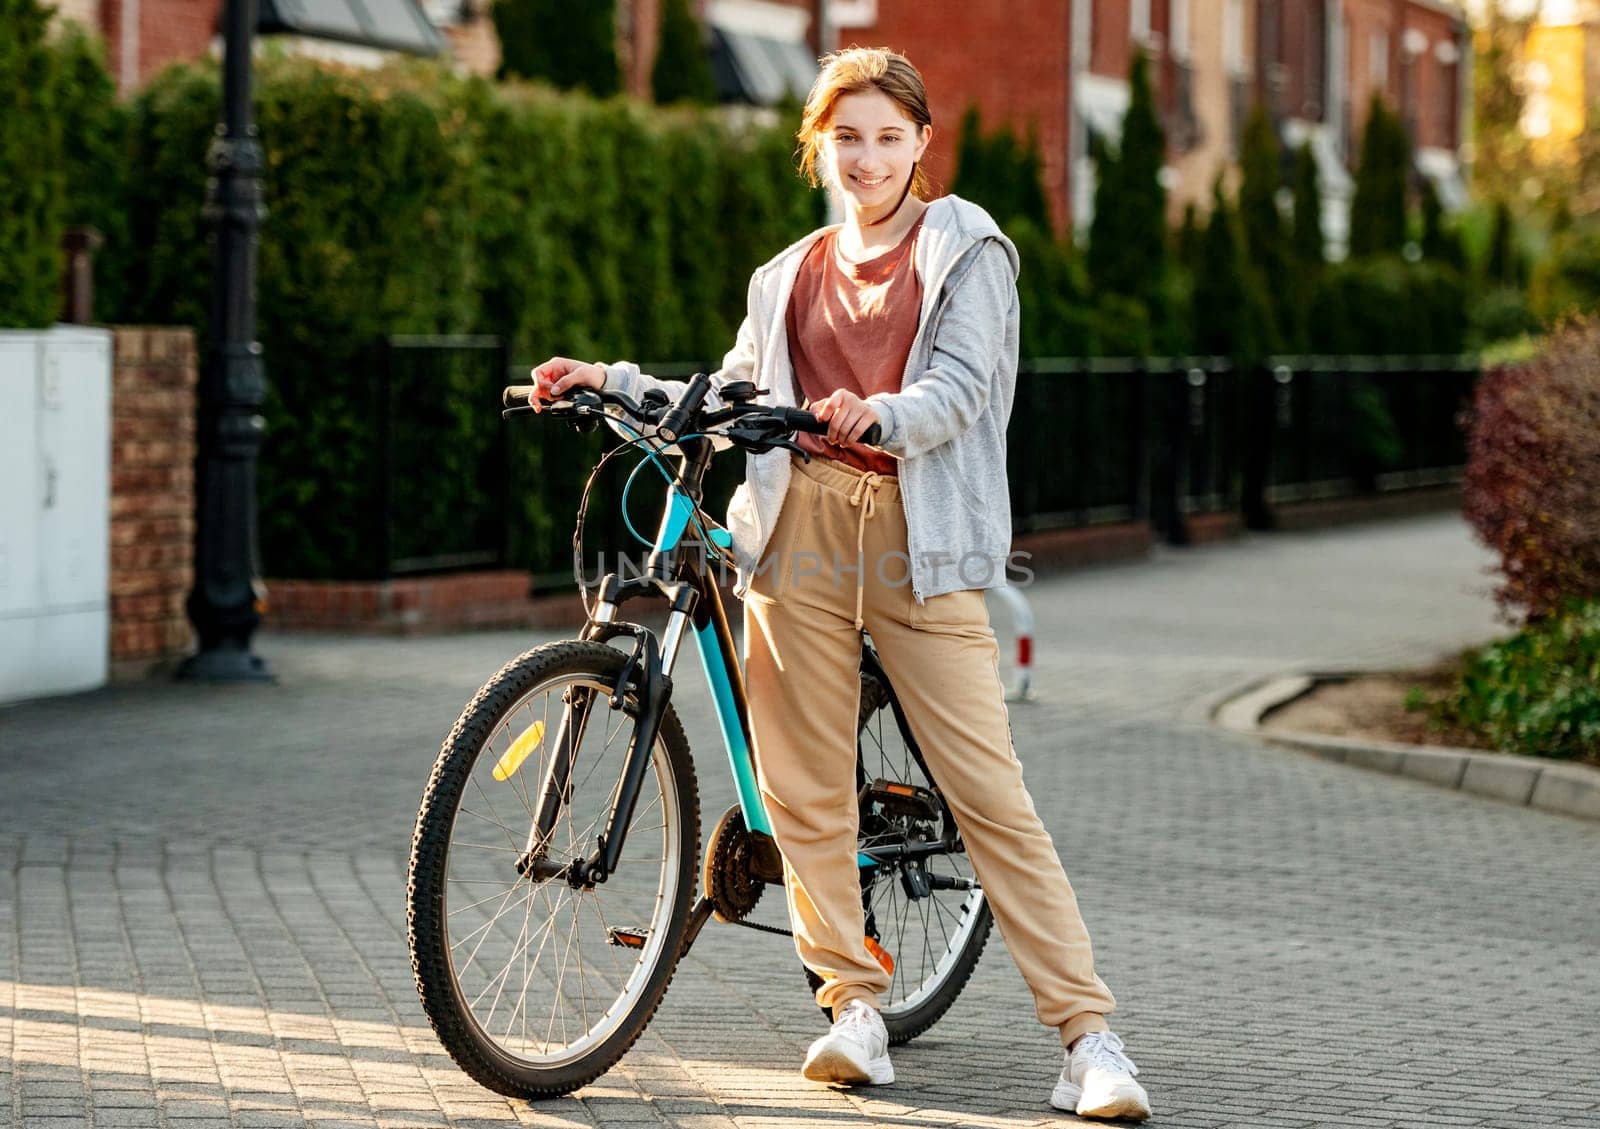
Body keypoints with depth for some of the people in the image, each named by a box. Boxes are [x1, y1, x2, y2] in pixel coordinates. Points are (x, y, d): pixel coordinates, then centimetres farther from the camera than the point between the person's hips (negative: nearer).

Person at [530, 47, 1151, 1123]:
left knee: (990, 793, -10)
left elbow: (960, 386, -7)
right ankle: (856, 1006, 14)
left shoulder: (966, 248, 7)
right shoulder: (790, 277, 21)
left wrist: (885, 416, -28)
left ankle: (1088, 1033, -9)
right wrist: (611, 382, 10)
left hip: (918, 540, -4)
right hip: (802, 529, 4)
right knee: (807, 791, 1)